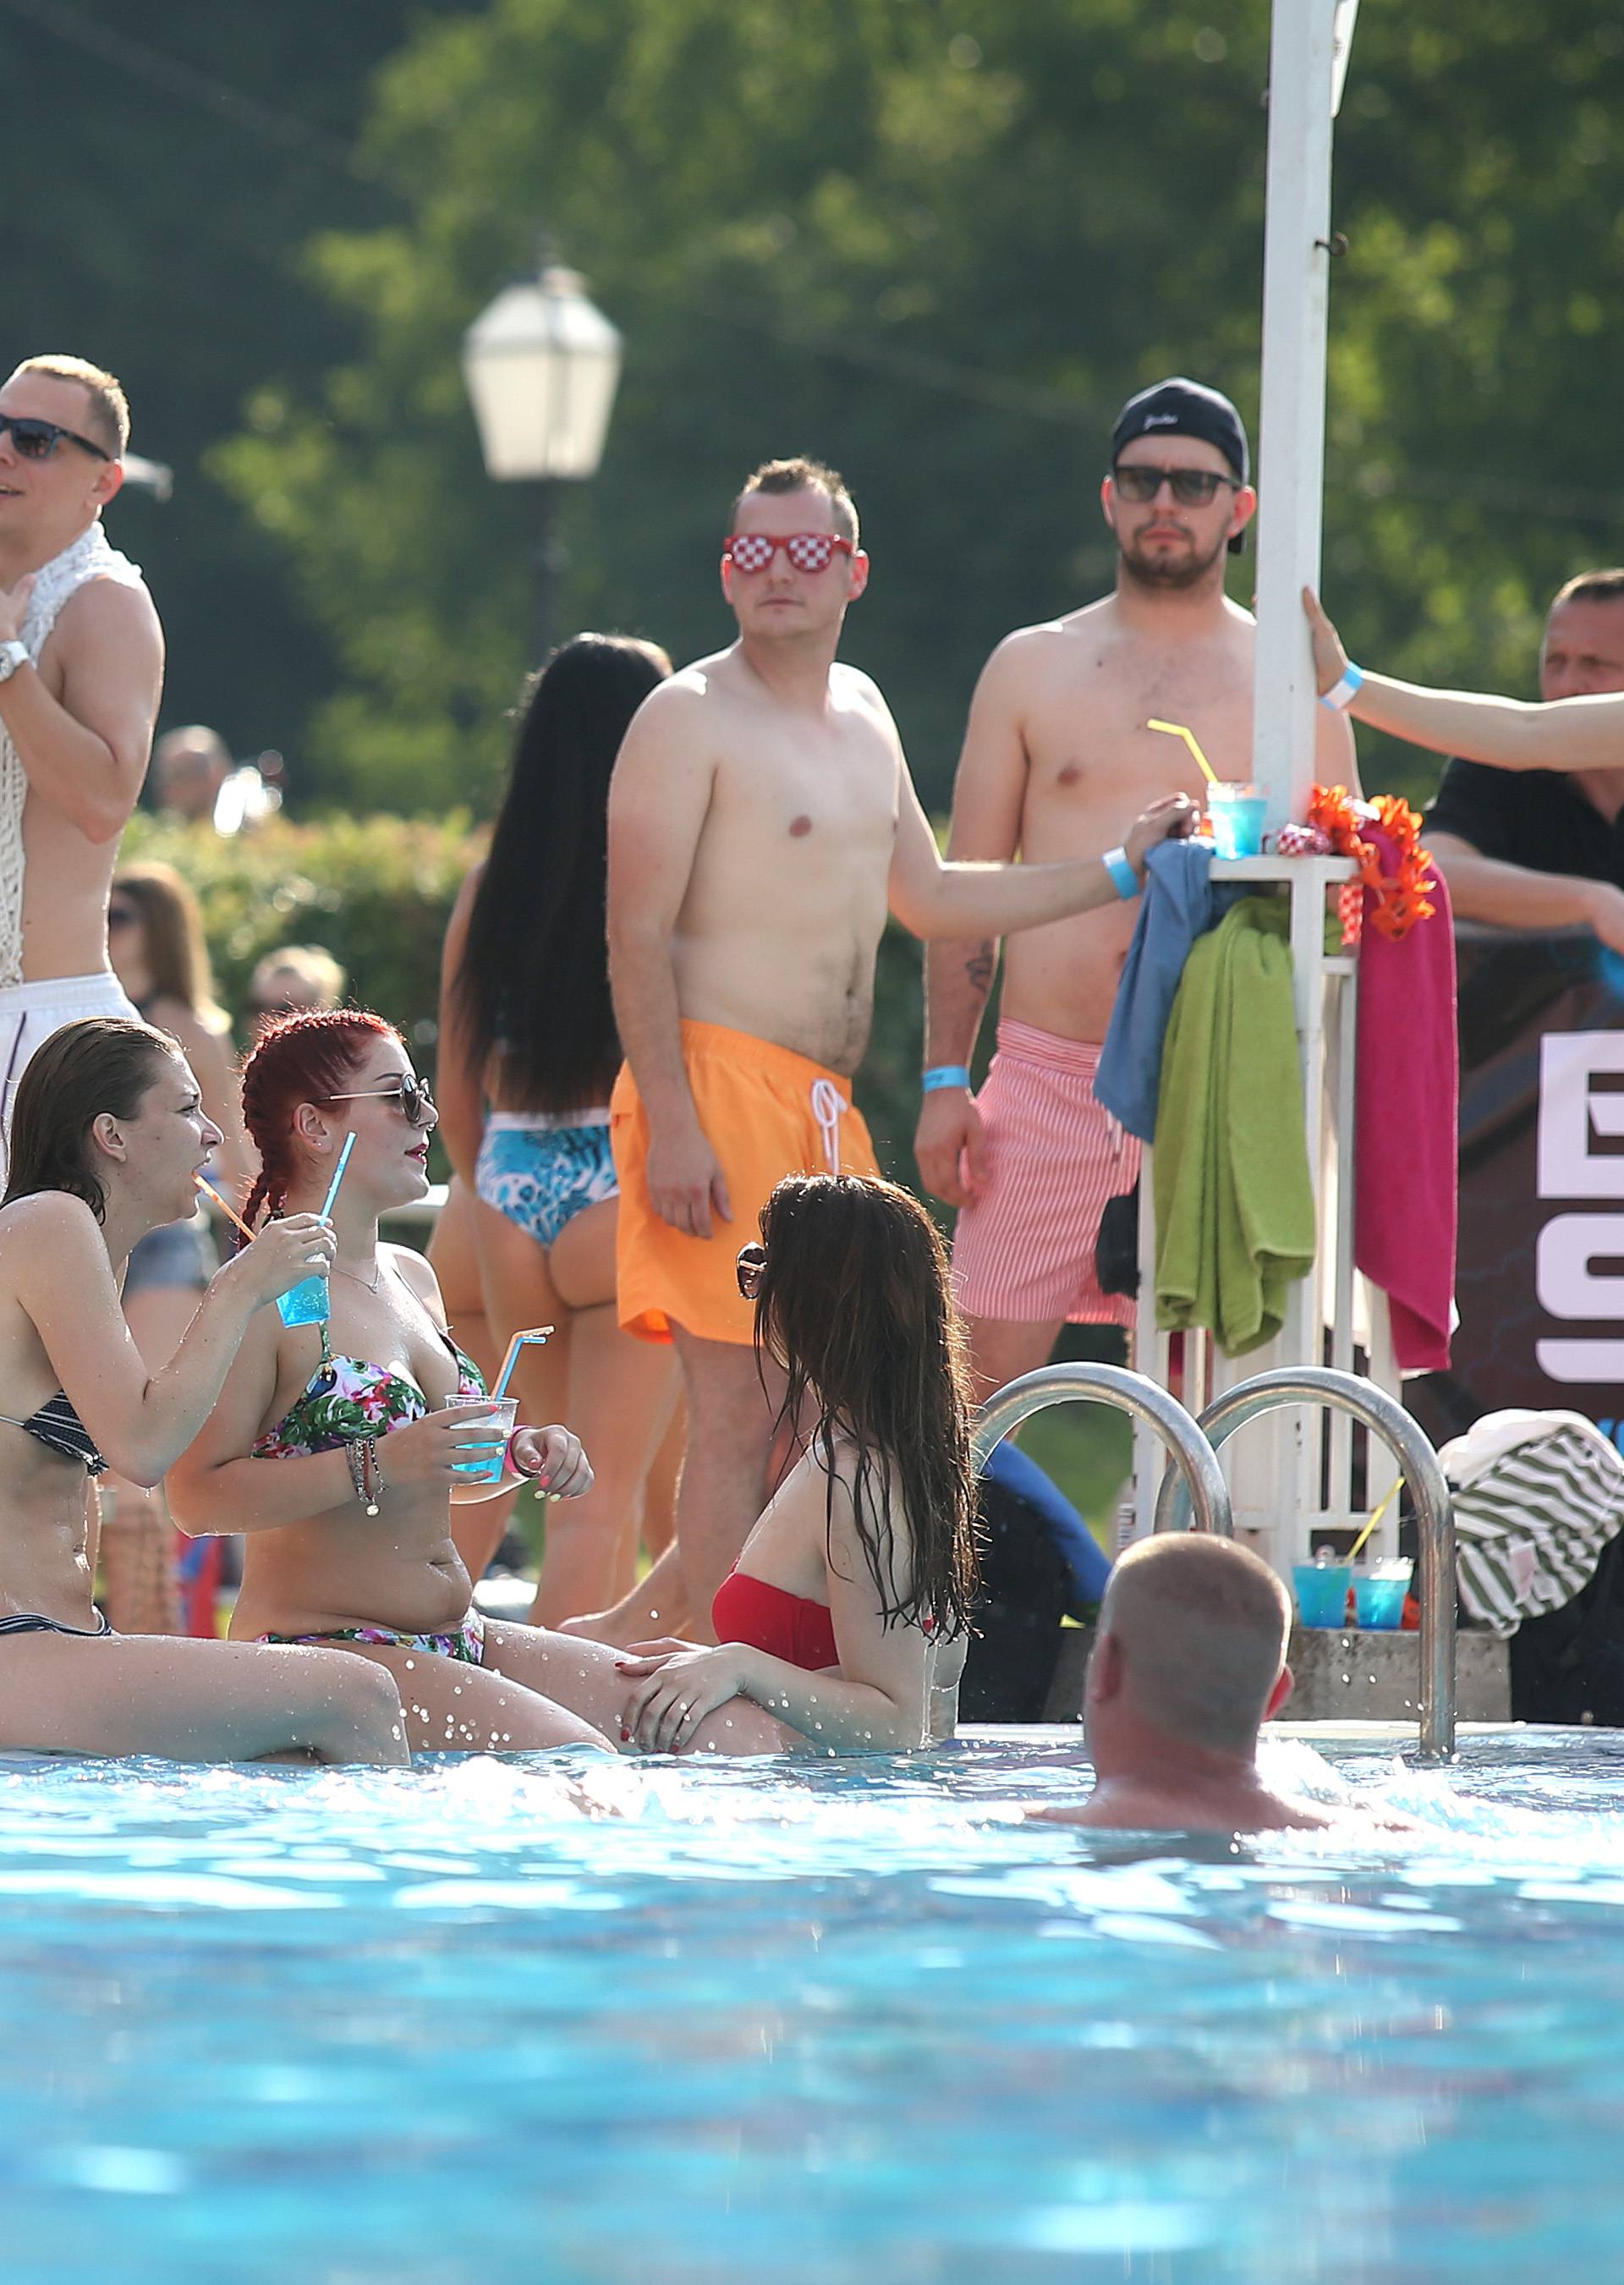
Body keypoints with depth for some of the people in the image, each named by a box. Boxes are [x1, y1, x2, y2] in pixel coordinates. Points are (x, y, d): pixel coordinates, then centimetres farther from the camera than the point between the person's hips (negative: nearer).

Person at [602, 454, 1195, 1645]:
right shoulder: (691, 718, -6)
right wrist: (673, 1128, -21)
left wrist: (1120, 871, 25)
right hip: (719, 1088, -9)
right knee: (739, 1417, -11)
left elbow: (928, 897, 28)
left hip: (825, 1103, 9)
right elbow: (639, 935, -12)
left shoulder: (860, 711, 19)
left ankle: (626, 1635, 19)